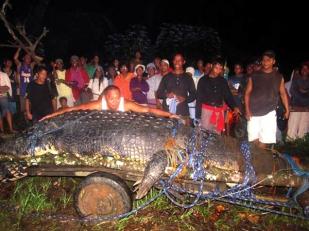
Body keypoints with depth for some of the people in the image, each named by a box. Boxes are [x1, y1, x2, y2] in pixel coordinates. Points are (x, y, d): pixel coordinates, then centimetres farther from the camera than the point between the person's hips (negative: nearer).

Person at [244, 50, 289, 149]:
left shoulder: (279, 77, 7)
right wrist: (247, 110, -6)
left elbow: (283, 94, 9)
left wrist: (287, 109, -2)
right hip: (254, 112, 0)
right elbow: (247, 93, 3)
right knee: (254, 138, 2)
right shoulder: (254, 76, 4)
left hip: (269, 112, 0)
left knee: (265, 139, -4)